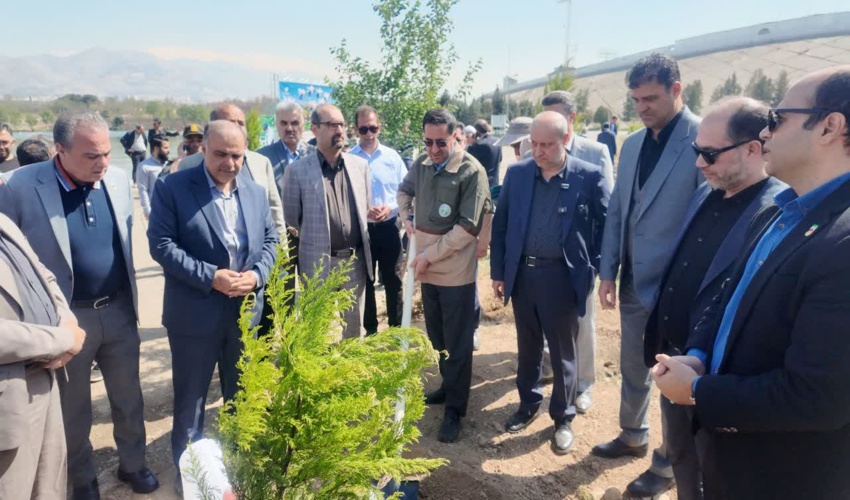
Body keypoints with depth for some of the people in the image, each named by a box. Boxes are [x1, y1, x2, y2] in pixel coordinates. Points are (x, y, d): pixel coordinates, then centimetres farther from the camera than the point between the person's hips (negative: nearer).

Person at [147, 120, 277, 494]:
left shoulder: (257, 192, 5)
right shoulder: (172, 188, -10)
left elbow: (270, 241, 7)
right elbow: (161, 245, -15)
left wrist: (257, 274, -12)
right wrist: (210, 277, -22)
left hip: (245, 312, 5)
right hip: (195, 314, -4)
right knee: (190, 400, 12)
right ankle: (188, 475, 32)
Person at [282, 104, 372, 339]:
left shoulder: (360, 165, 6)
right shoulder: (297, 170, -7)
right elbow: (291, 218, -1)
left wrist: (358, 240, 12)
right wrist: (313, 239, 7)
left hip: (356, 260, 4)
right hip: (318, 263, -3)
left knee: (354, 327, 16)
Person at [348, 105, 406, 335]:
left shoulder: (392, 156, 2)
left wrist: (390, 207, -14)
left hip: (389, 227, 1)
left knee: (393, 281, 9)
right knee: (365, 283, 12)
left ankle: (396, 329, 24)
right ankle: (370, 331, 28)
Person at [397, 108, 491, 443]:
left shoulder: (472, 171, -16)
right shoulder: (421, 164, 2)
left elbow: (467, 227, -20)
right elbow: (405, 190, 25)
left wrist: (429, 255, -17)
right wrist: (407, 219, 9)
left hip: (456, 270, -6)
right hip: (428, 268, 6)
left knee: (457, 342, 4)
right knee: (437, 335, 19)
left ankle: (455, 408, 16)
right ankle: (449, 386, 39)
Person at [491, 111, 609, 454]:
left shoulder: (590, 177, -8)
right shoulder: (516, 173, 2)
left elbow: (607, 226, -2)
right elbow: (500, 224, 6)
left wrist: (595, 270, -4)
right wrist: (498, 271, 5)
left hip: (562, 276, -3)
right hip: (522, 273, 3)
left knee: (563, 353, 10)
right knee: (527, 347, 18)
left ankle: (563, 418, 29)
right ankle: (529, 404, 38)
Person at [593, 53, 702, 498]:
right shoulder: (632, 144, 8)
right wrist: (608, 271, 6)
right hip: (633, 281, 6)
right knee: (632, 367, 21)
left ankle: (667, 464, 29)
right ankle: (632, 436, 43)